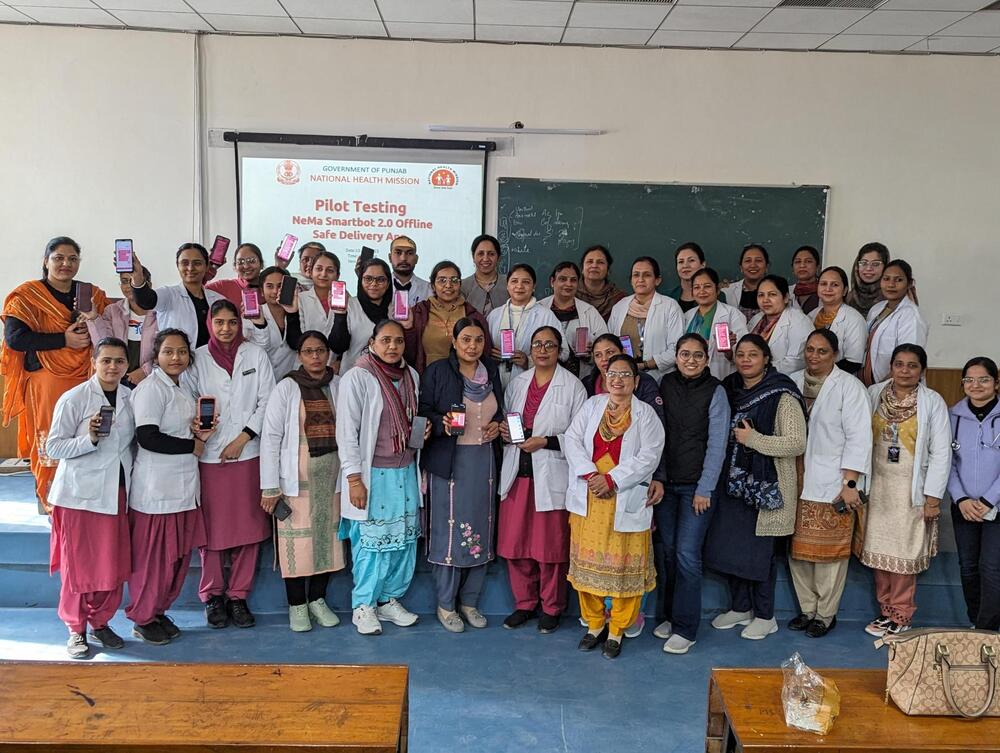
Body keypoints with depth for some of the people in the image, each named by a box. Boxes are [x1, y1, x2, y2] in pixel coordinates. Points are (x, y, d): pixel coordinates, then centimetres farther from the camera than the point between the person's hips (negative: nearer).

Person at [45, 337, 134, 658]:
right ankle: (76, 630, 19)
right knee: (78, 564, 3)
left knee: (114, 564, 8)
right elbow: (54, 447, -9)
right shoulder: (73, 399, -8)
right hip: (80, 493, -4)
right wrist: (90, 439, -23)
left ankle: (100, 622, 26)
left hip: (117, 492, 4)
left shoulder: (131, 398, 6)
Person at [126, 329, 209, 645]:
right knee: (153, 556, 1)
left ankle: (159, 611, 29)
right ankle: (143, 618, 18)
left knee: (179, 555, 13)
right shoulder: (150, 388, -13)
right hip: (156, 487, -8)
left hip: (183, 484, 8)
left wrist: (198, 432, 3)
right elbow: (147, 437, -21)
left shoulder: (183, 386, 13)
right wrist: (193, 446, -11)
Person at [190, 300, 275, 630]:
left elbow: (267, 401, 1)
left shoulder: (256, 354, 6)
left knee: (247, 527, 4)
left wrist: (243, 438, -6)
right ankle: (212, 595, 18)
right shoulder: (198, 358, 6)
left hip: (248, 452, 1)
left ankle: (238, 596, 16)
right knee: (212, 527, 3)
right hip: (209, 453, 0)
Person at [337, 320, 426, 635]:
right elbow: (347, 431, -11)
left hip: (405, 471, 6)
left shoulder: (411, 376, 9)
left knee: (404, 538, 8)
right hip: (373, 473, -6)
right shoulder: (357, 377, -9)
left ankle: (389, 599, 24)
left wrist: (424, 429, 4)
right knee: (372, 539, -1)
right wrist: (354, 478, -14)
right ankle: (363, 606, 16)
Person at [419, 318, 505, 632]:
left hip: (485, 459, 5)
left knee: (480, 530, 8)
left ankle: (469, 600, 22)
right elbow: (424, 410, -3)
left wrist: (498, 425, 1)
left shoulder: (491, 371, 10)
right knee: (449, 529, -1)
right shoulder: (437, 371, -3)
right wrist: (442, 423, -21)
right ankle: (446, 603, 14)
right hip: (449, 460, -4)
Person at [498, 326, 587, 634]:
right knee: (515, 542, 8)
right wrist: (503, 430, 0)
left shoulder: (573, 386, -4)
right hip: (517, 473, 5)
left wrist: (546, 442, -16)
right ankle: (524, 604, 25)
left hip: (552, 476, -4)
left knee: (551, 545, 4)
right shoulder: (517, 382, 12)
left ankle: (552, 608, 21)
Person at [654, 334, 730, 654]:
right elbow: (657, 433, 6)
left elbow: (716, 444, -6)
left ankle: (685, 628, 5)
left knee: (687, 554, -5)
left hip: (697, 485, -3)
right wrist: (656, 478, 0)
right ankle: (666, 615, 23)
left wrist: (704, 489, -9)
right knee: (664, 550, 6)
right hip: (666, 482, 3)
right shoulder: (665, 385, 6)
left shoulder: (715, 392, -4)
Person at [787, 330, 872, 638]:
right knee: (798, 550, 11)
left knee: (829, 552, 3)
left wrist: (850, 484, -13)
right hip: (796, 482, 4)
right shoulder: (793, 382, 8)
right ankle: (807, 609, 26)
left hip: (832, 485, -4)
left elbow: (858, 438, -9)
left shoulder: (849, 387, -5)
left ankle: (825, 614, 18)